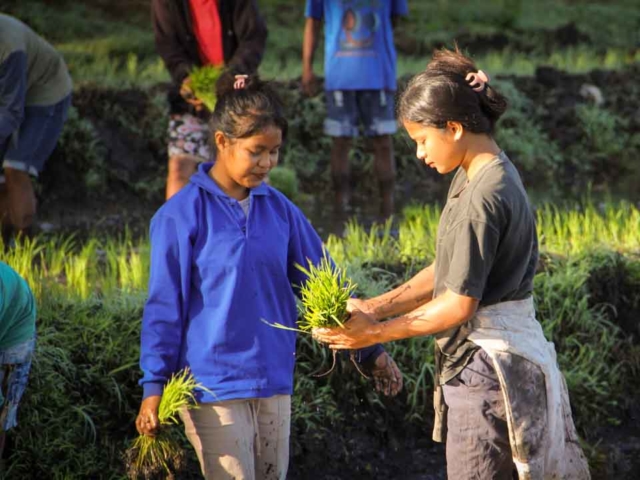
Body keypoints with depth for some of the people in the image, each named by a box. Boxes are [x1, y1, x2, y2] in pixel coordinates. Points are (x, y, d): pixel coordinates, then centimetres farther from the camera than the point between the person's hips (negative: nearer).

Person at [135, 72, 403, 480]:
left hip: (274, 384, 5)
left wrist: (370, 350, 10)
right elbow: (164, 307, -5)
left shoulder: (279, 209, 5)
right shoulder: (182, 215, -8)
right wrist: (154, 386, -6)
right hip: (213, 386, -5)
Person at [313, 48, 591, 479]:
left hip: (487, 364, -10)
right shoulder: (473, 176, 9)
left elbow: (459, 304, -19)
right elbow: (449, 271, 12)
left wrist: (376, 332, -11)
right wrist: (378, 306, 5)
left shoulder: (481, 198, -21)